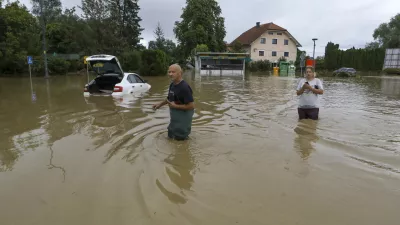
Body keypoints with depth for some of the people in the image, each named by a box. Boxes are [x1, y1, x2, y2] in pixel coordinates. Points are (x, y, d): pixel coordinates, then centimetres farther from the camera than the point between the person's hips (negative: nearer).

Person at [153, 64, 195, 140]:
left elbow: (191, 106, -28)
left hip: (183, 116, -9)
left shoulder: (185, 87, -26)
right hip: (174, 117, 9)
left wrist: (175, 106, -23)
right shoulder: (172, 84, 1)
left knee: (180, 138, 7)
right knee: (171, 136, 24)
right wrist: (160, 104, 14)